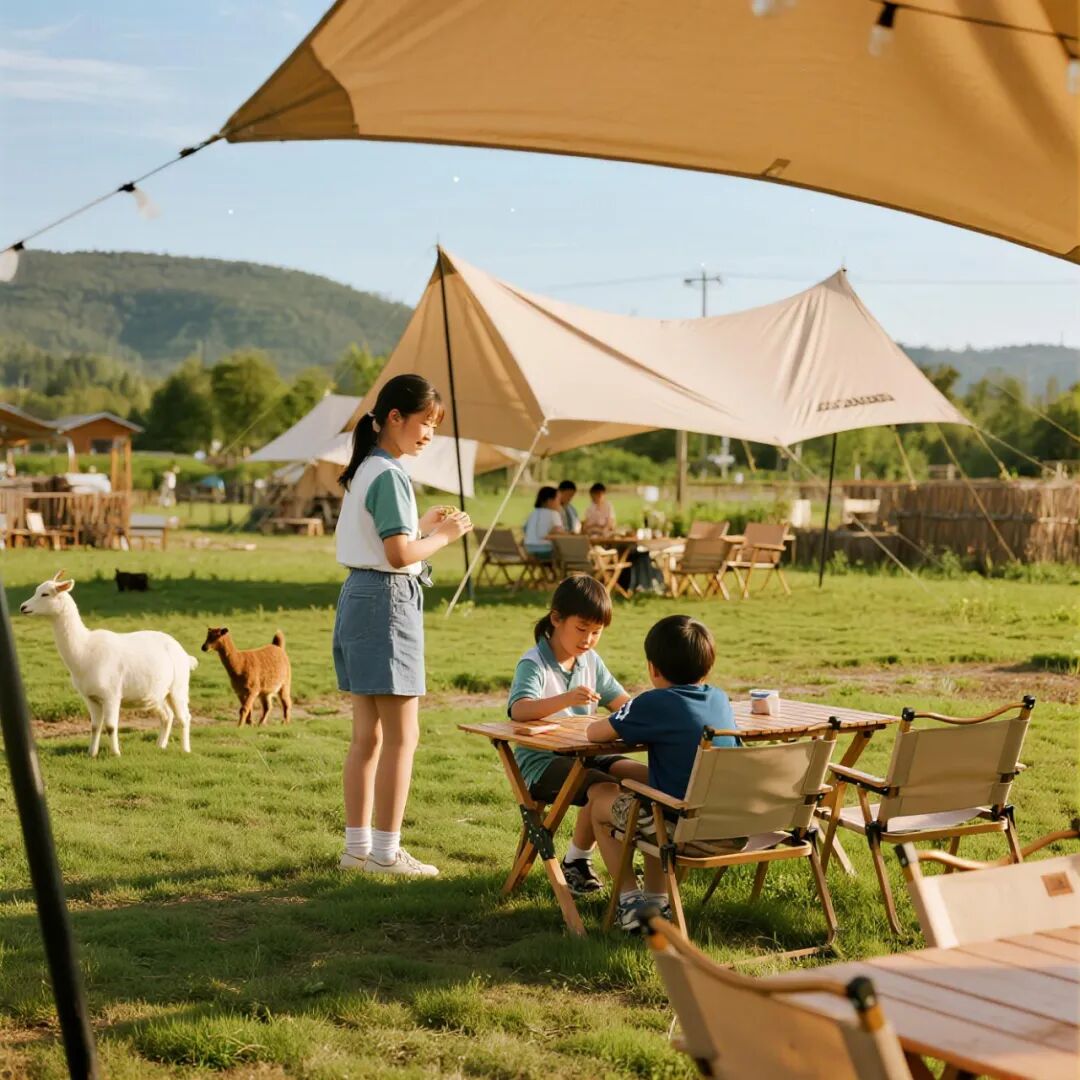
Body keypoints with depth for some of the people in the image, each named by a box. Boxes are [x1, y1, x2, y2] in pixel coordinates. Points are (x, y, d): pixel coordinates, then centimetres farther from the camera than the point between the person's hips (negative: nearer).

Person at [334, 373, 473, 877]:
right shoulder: (389, 474, -15)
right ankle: (386, 851, 1)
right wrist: (444, 536, -6)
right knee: (402, 736, -3)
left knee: (367, 736, 13)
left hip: (359, 596, 10)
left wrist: (421, 525, 14)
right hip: (388, 600, -10)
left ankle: (357, 846, 18)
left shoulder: (365, 469, 15)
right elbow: (399, 555, -20)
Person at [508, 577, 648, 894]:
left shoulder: (591, 661, 12)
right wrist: (566, 699, -45)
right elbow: (519, 710, -29)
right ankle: (575, 862, -8)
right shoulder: (534, 663, -11)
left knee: (648, 778, -15)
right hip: (540, 761, -7)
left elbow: (621, 701, 12)